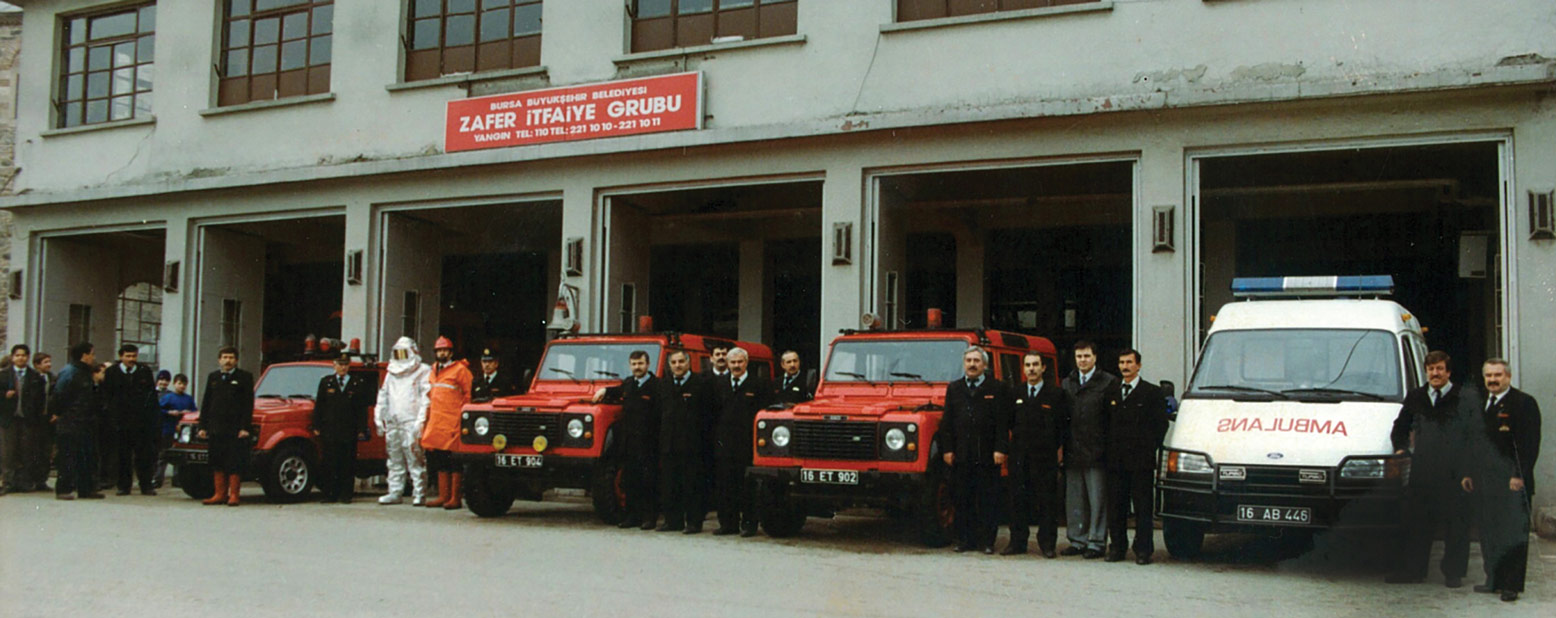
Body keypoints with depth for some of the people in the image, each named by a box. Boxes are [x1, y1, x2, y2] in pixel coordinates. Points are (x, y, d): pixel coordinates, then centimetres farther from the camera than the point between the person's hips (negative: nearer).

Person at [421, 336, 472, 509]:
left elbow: (469, 396, -6)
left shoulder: (460, 370, -4)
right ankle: (443, 496, 16)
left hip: (453, 423, -7)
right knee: (440, 461, 10)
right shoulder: (434, 371, 18)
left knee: (455, 463, -5)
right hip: (436, 423, 7)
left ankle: (456, 498, -3)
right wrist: (426, 420, 19)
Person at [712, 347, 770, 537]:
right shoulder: (719, 383, 14)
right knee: (724, 485, 5)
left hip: (747, 443, -4)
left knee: (746, 485, -3)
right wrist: (716, 435, 7)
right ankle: (728, 523, 12)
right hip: (724, 443, 4)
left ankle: (748, 523, 3)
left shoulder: (760, 384, 2)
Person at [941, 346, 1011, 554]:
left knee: (988, 501, -1)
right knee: (963, 500, 4)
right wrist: (948, 449, 1)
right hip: (961, 455, 3)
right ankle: (965, 540, 10)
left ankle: (987, 541, 5)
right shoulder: (953, 388, 13)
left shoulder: (997, 388, 4)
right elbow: (947, 422, 10)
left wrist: (1000, 449, -9)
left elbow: (1003, 422, -1)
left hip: (987, 455, -2)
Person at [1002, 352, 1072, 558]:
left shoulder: (1057, 394, 0)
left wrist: (1058, 443, -1)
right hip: (1019, 455, 3)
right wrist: (1015, 438, 10)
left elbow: (1069, 420, 3)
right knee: (1018, 499, 4)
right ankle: (1017, 542, 10)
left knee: (1047, 500, 0)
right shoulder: (1015, 393, 10)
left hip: (1045, 456, -3)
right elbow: (1009, 421, 20)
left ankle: (1047, 543, 7)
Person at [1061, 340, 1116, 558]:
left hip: (1096, 451, -5)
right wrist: (1062, 444, 9)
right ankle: (1078, 541, 17)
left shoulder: (1108, 382, -1)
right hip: (1073, 451, 5)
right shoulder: (1067, 383, 14)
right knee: (1075, 499, 9)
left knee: (1098, 499, -2)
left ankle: (1096, 542, 4)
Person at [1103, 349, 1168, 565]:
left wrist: (1150, 449, -3)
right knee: (1115, 506, 6)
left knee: (1143, 506, -1)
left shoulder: (1153, 393, 2)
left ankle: (1143, 549, 4)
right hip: (1115, 460, 4)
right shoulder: (1111, 393, 14)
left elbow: (1161, 425, 1)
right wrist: (1108, 451, 7)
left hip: (1141, 460, -4)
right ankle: (1117, 547, 14)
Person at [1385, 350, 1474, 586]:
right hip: (1422, 472, 4)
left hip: (1455, 474, -3)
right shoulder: (1415, 397, 15)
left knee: (1455, 526, 3)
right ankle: (1411, 570, 14)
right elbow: (1400, 427, 28)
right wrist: (1400, 448, 13)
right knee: (1415, 524, 6)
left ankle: (1453, 573, 12)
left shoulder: (1468, 399, 1)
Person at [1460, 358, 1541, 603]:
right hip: (1485, 481, 7)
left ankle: (1512, 585, 0)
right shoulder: (1480, 405, 17)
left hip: (1511, 481, -7)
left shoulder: (1524, 403, -5)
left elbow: (1530, 444, -11)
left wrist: (1520, 476, -17)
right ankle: (1494, 580, 18)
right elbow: (1473, 442, 21)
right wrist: (1468, 474, 15)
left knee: (1514, 534, -3)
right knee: (1489, 533, 10)